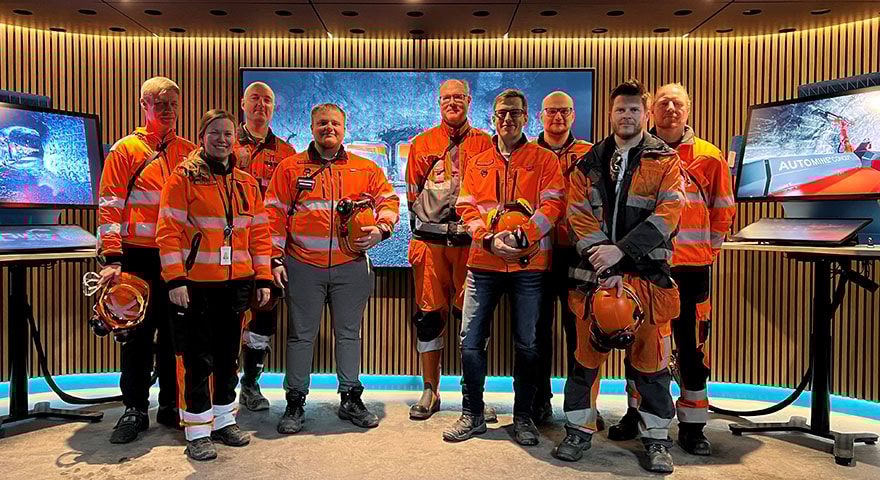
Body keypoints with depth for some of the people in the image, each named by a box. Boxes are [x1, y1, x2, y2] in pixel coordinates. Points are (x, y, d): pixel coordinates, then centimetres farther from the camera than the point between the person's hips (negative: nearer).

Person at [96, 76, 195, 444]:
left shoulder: (191, 154, 11)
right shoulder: (126, 149, 3)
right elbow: (109, 206, -3)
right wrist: (112, 258, -11)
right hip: (139, 258, -2)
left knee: (176, 334, 10)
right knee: (138, 335, 4)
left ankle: (171, 405, 23)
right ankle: (134, 409, 17)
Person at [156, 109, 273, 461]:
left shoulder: (247, 184, 10)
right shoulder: (183, 178, -3)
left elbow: (259, 233, 11)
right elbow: (169, 232, -8)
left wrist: (262, 278, 6)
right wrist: (175, 280, -15)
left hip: (236, 285, 5)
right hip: (195, 285, -4)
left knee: (228, 355, 14)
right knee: (198, 359, 3)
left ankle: (224, 421, 30)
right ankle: (198, 432, 16)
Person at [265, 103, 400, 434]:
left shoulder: (366, 169, 9)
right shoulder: (291, 168, 6)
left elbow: (388, 200, 13)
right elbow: (274, 214, 4)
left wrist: (381, 228, -7)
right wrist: (275, 258, -2)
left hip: (351, 265, 1)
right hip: (303, 267, -1)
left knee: (349, 333, 10)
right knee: (301, 335, 6)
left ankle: (350, 399, 24)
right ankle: (295, 402, 20)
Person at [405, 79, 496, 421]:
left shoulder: (484, 143, 11)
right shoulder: (422, 143, 14)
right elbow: (413, 191, 15)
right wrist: (426, 222, 5)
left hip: (471, 240, -1)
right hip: (430, 240, 1)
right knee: (429, 315, 4)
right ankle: (430, 392, 17)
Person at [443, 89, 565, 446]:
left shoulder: (544, 160, 7)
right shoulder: (476, 164, 15)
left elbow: (553, 205, -4)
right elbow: (466, 208, 5)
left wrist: (523, 235, -19)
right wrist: (490, 239, -12)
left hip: (529, 264, -2)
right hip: (483, 263, 2)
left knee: (527, 344, 6)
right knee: (470, 341, 1)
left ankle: (523, 416, 22)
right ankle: (472, 415, 18)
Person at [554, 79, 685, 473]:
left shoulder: (665, 162, 5)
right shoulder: (589, 163, 11)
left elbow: (667, 215, -9)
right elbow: (579, 216, 2)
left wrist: (621, 250, -19)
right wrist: (602, 260, -11)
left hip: (648, 273, -2)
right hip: (596, 273, 2)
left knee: (649, 357, 5)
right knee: (587, 353, 8)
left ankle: (657, 439, 21)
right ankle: (578, 431, 23)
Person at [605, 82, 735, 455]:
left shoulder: (709, 157, 4)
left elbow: (723, 211, 9)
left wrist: (709, 249, 4)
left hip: (692, 267, 0)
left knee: (692, 346, 5)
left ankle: (692, 426, 19)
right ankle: (636, 413, 26)